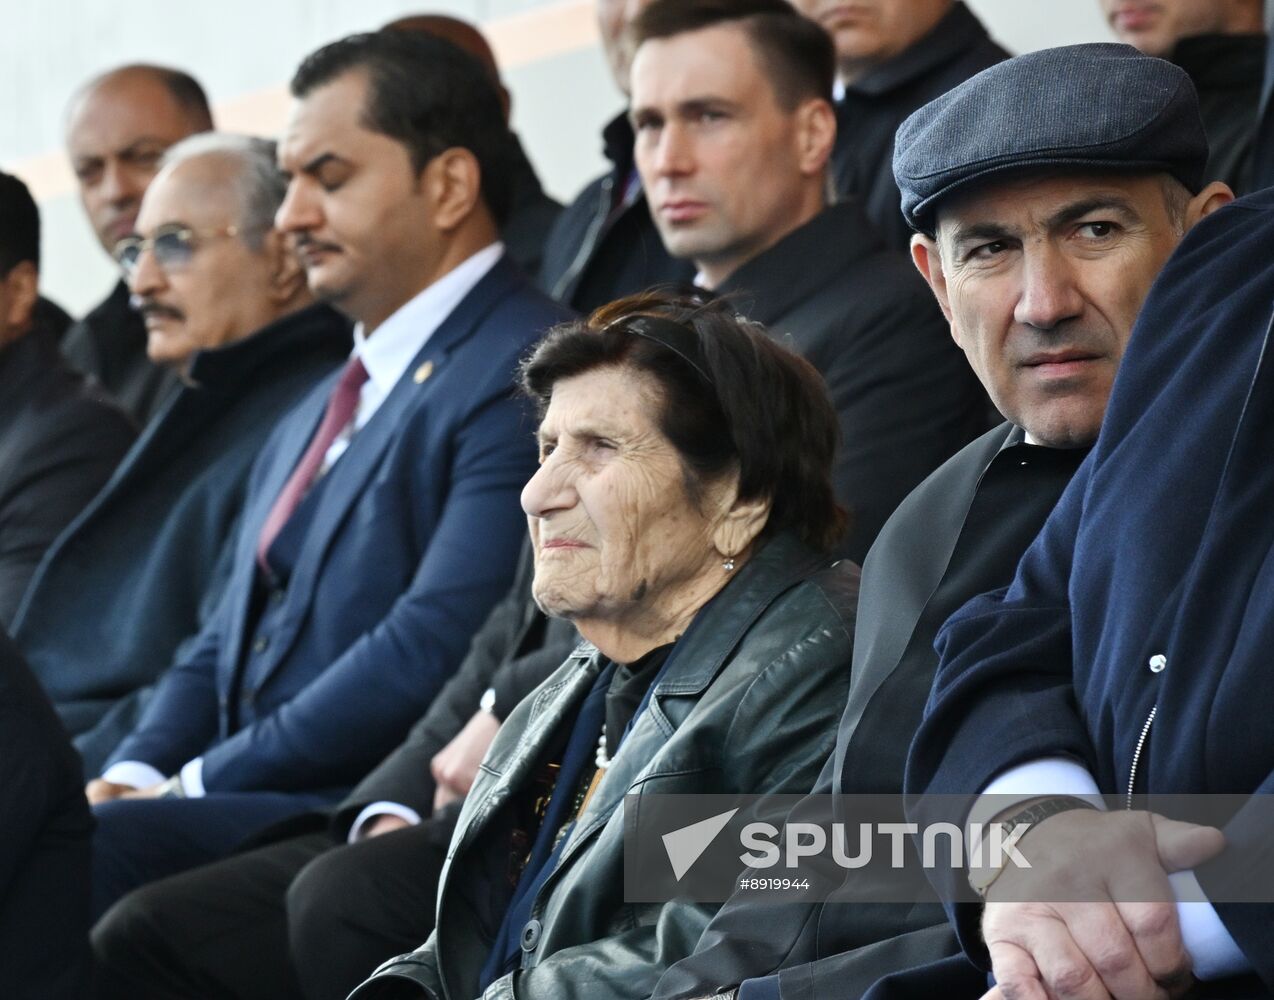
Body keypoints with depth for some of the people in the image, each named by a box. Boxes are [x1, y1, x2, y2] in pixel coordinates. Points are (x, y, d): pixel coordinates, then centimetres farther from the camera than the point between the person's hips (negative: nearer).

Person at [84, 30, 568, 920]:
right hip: (242, 809, 9)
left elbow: (434, 650, -17)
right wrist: (134, 774, 3)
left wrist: (195, 783, -13)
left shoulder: (525, 377, -7)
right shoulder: (320, 412, 26)